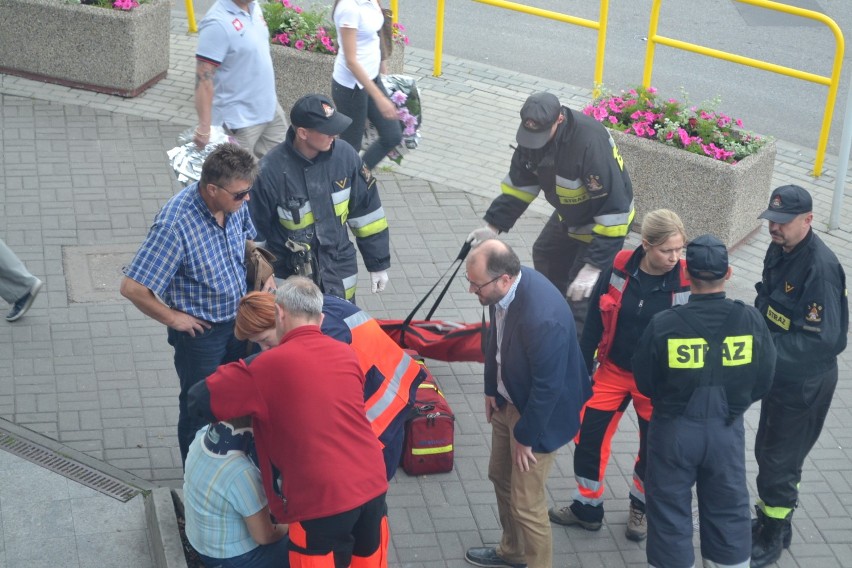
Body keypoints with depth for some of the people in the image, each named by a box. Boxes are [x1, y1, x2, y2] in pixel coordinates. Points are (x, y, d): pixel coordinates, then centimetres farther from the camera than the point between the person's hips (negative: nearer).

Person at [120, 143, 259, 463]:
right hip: (200, 332, -6)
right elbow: (132, 288, -29)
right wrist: (173, 318, -18)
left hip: (239, 320, 7)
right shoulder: (176, 224, -32)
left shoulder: (235, 204, -11)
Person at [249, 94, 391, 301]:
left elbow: (367, 211, 2)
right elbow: (255, 234, -10)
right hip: (290, 280, -4)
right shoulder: (271, 171, -21)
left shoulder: (344, 155, -10)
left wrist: (378, 264, 7)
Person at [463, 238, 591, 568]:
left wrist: (526, 436, -17)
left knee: (526, 504, 4)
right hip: (507, 400, 9)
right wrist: (491, 388, 11)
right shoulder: (503, 287, -14)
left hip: (538, 413, -9)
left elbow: (548, 386, -28)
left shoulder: (543, 318, -38)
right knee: (500, 477, 26)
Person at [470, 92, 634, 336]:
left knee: (582, 297, -13)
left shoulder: (591, 143, -40)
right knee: (545, 257, 27)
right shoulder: (533, 134, -15)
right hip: (569, 214, 9)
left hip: (605, 222, -9)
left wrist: (595, 265, -37)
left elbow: (613, 209, -37)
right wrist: (493, 225, -6)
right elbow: (519, 184, 1)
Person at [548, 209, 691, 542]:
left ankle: (641, 508, 40)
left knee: (653, 450, 13)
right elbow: (594, 323, -3)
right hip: (613, 372, 2)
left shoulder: (687, 281, -17)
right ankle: (587, 508, 28)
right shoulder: (619, 270, -13)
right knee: (588, 438, 6)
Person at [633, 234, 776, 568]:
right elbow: (763, 382, -1)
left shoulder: (663, 325, -20)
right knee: (728, 509, 19)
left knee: (670, 509, 14)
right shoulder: (751, 321, -14)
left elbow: (644, 383, -6)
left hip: (675, 430, -2)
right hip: (727, 429, 2)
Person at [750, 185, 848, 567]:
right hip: (778, 373, 8)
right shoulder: (779, 249, -2)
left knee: (779, 460, 5)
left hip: (803, 384, -8)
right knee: (768, 452, 22)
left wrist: (767, 350, -31)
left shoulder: (820, 268, -29)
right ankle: (769, 519, 41)